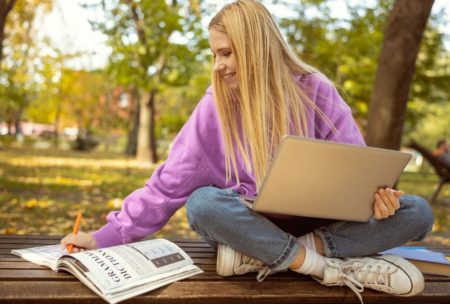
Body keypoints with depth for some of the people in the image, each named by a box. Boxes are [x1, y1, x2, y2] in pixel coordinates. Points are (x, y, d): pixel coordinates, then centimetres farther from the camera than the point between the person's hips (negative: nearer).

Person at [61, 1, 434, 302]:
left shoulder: (313, 90, -6)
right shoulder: (216, 103, -6)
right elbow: (170, 183, -6)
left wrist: (376, 193, -27)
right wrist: (105, 236, -12)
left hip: (316, 221, 1)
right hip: (250, 223, 0)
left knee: (417, 212, -21)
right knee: (202, 204, -33)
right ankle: (335, 266, -28)